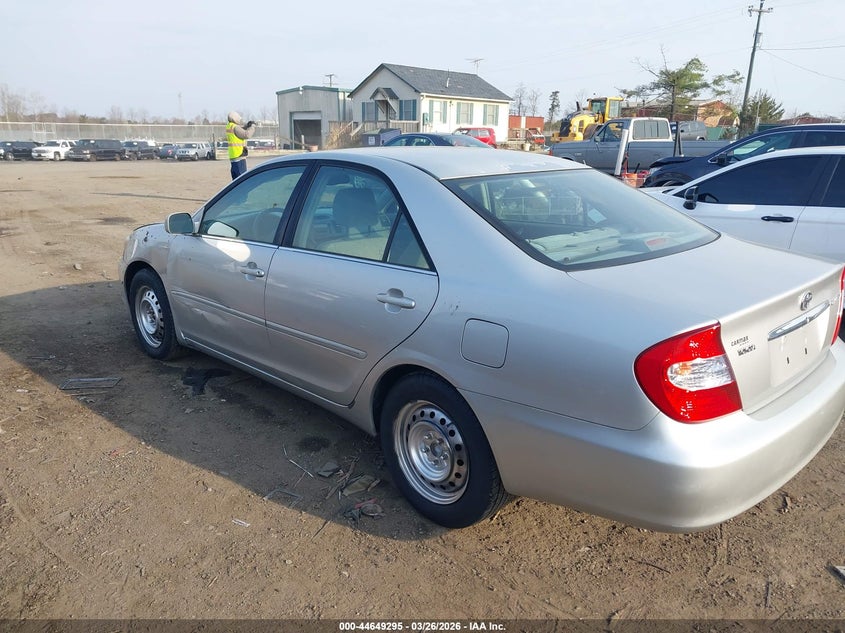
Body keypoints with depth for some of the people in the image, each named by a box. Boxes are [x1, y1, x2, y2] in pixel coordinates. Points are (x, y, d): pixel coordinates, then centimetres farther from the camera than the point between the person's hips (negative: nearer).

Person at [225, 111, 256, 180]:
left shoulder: (229, 126, 13)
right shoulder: (235, 127, -14)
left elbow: (241, 132, 23)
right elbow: (247, 135, -19)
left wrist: (247, 126, 9)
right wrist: (253, 126, -6)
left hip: (232, 157, 9)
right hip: (239, 156, -9)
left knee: (235, 177, 14)